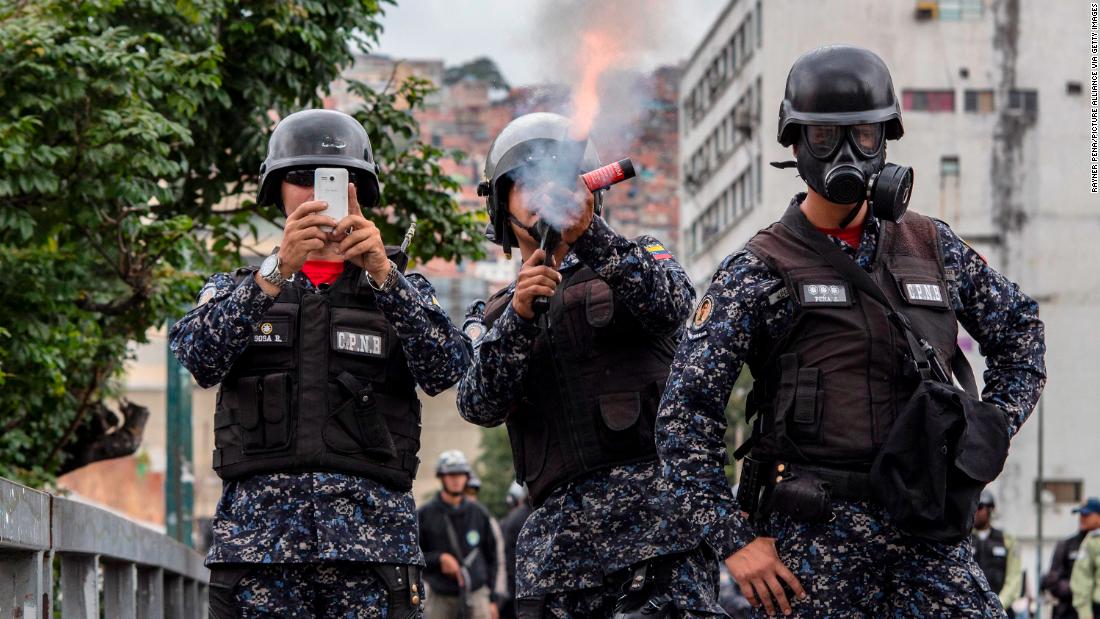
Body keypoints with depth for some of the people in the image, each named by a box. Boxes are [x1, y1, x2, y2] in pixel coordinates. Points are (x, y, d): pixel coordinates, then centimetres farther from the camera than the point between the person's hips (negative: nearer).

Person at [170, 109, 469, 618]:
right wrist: (278, 270, -15)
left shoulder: (400, 291, 18)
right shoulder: (235, 290, 18)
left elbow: (446, 369, -1)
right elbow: (199, 357, -4)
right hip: (259, 535, 0)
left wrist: (381, 272, -13)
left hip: (374, 535, 0)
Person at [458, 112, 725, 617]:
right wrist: (519, 316, -11)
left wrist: (591, 235, -17)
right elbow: (480, 406, 4)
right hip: (558, 517, 3)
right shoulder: (492, 317, 21)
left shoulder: (639, 261, 17)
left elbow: (673, 308, -7)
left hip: (655, 495, -3)